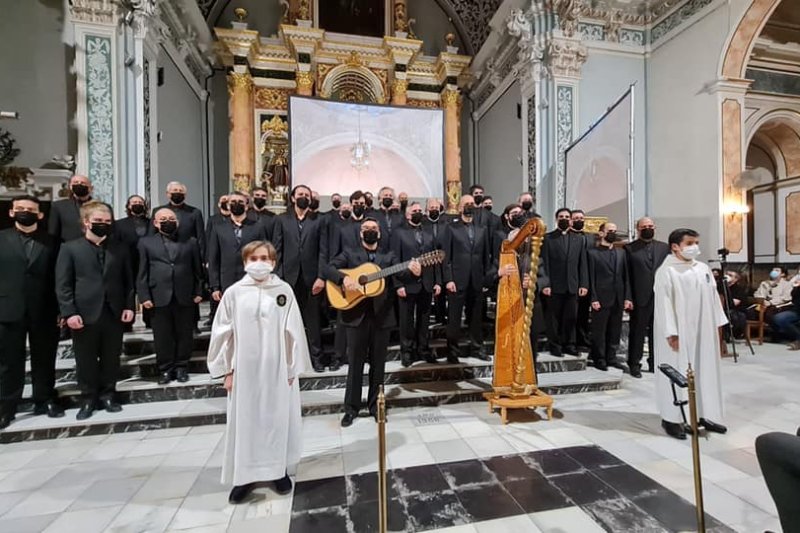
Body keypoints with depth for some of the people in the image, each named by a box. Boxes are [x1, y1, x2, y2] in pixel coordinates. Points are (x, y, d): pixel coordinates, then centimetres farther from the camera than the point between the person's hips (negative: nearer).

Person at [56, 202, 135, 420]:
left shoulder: (120, 249, 9)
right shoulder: (70, 248, 3)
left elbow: (128, 280, 8)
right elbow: (63, 285, -2)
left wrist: (129, 306, -1)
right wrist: (69, 313, -10)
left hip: (114, 314, 2)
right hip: (84, 315, -2)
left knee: (111, 359, 10)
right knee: (86, 360, 9)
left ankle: (107, 395, 25)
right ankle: (88, 399, 24)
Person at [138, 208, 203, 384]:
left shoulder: (190, 242, 10)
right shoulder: (146, 243, 10)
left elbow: (197, 269, 8)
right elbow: (142, 273, 5)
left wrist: (198, 292, 0)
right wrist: (144, 296, -4)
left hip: (185, 297, 0)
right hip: (159, 298, 0)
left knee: (184, 335, 8)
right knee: (162, 336, 7)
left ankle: (181, 367, 21)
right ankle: (166, 369, 20)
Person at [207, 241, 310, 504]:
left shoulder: (284, 291, -5)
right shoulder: (234, 293, -3)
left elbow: (293, 332, -3)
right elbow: (223, 333, 2)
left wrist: (293, 369, -3)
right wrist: (227, 370, 2)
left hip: (278, 368, 0)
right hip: (245, 368, 1)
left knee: (278, 418, 12)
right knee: (245, 420, 11)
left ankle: (280, 470, 31)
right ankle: (245, 475, 29)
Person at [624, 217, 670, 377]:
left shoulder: (664, 247, 11)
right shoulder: (630, 248, -1)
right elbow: (627, 276, -4)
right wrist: (628, 298, -9)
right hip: (640, 299, -3)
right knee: (637, 332, 5)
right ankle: (634, 364, 15)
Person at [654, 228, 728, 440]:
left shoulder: (704, 269, 10)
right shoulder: (666, 271, -12)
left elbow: (713, 297, 14)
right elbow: (663, 304, -16)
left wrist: (717, 324, 10)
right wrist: (671, 332, -19)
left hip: (703, 330, 7)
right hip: (679, 332, -7)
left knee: (706, 370, 13)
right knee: (677, 373, 0)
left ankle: (704, 414, 27)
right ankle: (671, 418, 11)